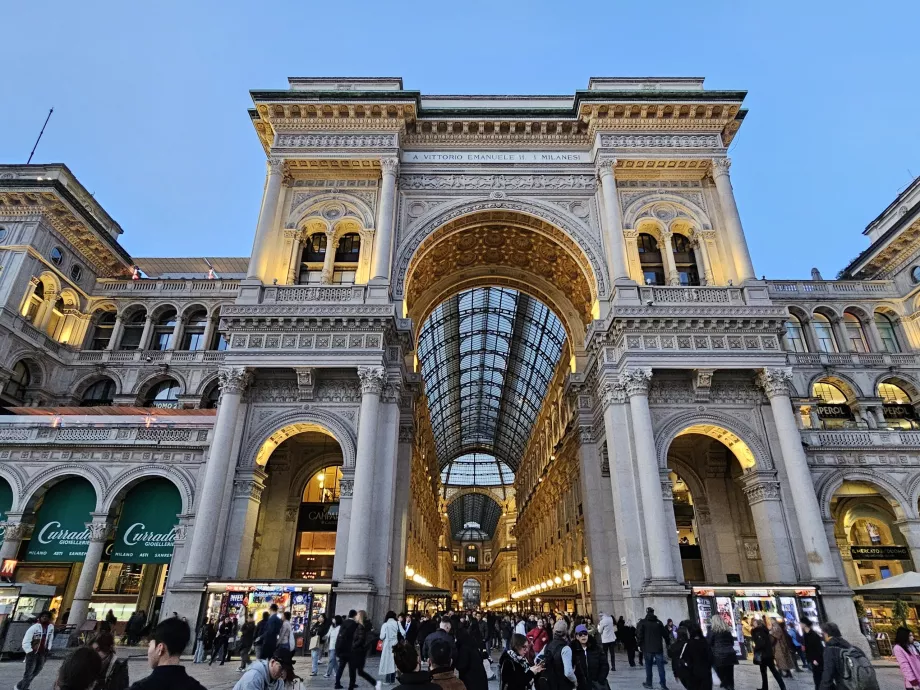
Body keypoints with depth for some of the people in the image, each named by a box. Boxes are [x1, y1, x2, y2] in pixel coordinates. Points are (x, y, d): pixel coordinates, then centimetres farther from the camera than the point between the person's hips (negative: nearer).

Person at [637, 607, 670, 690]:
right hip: (658, 648, 2)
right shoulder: (659, 622, 5)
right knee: (660, 666, 4)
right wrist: (668, 643, 17)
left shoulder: (642, 622, -3)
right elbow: (665, 634, 5)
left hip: (647, 648, -2)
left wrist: (639, 644, -3)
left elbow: (639, 634, -10)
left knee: (648, 666, 10)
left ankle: (648, 683, 15)